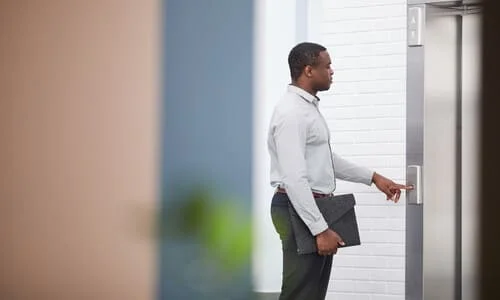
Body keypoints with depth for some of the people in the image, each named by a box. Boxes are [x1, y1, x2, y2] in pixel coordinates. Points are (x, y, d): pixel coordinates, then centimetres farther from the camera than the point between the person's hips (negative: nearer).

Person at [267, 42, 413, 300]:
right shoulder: (291, 113, -18)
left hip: (316, 206, 10)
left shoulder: (309, 107, 15)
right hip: (300, 211, -10)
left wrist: (373, 177, 21)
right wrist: (320, 229, -26)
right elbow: (294, 179, -25)